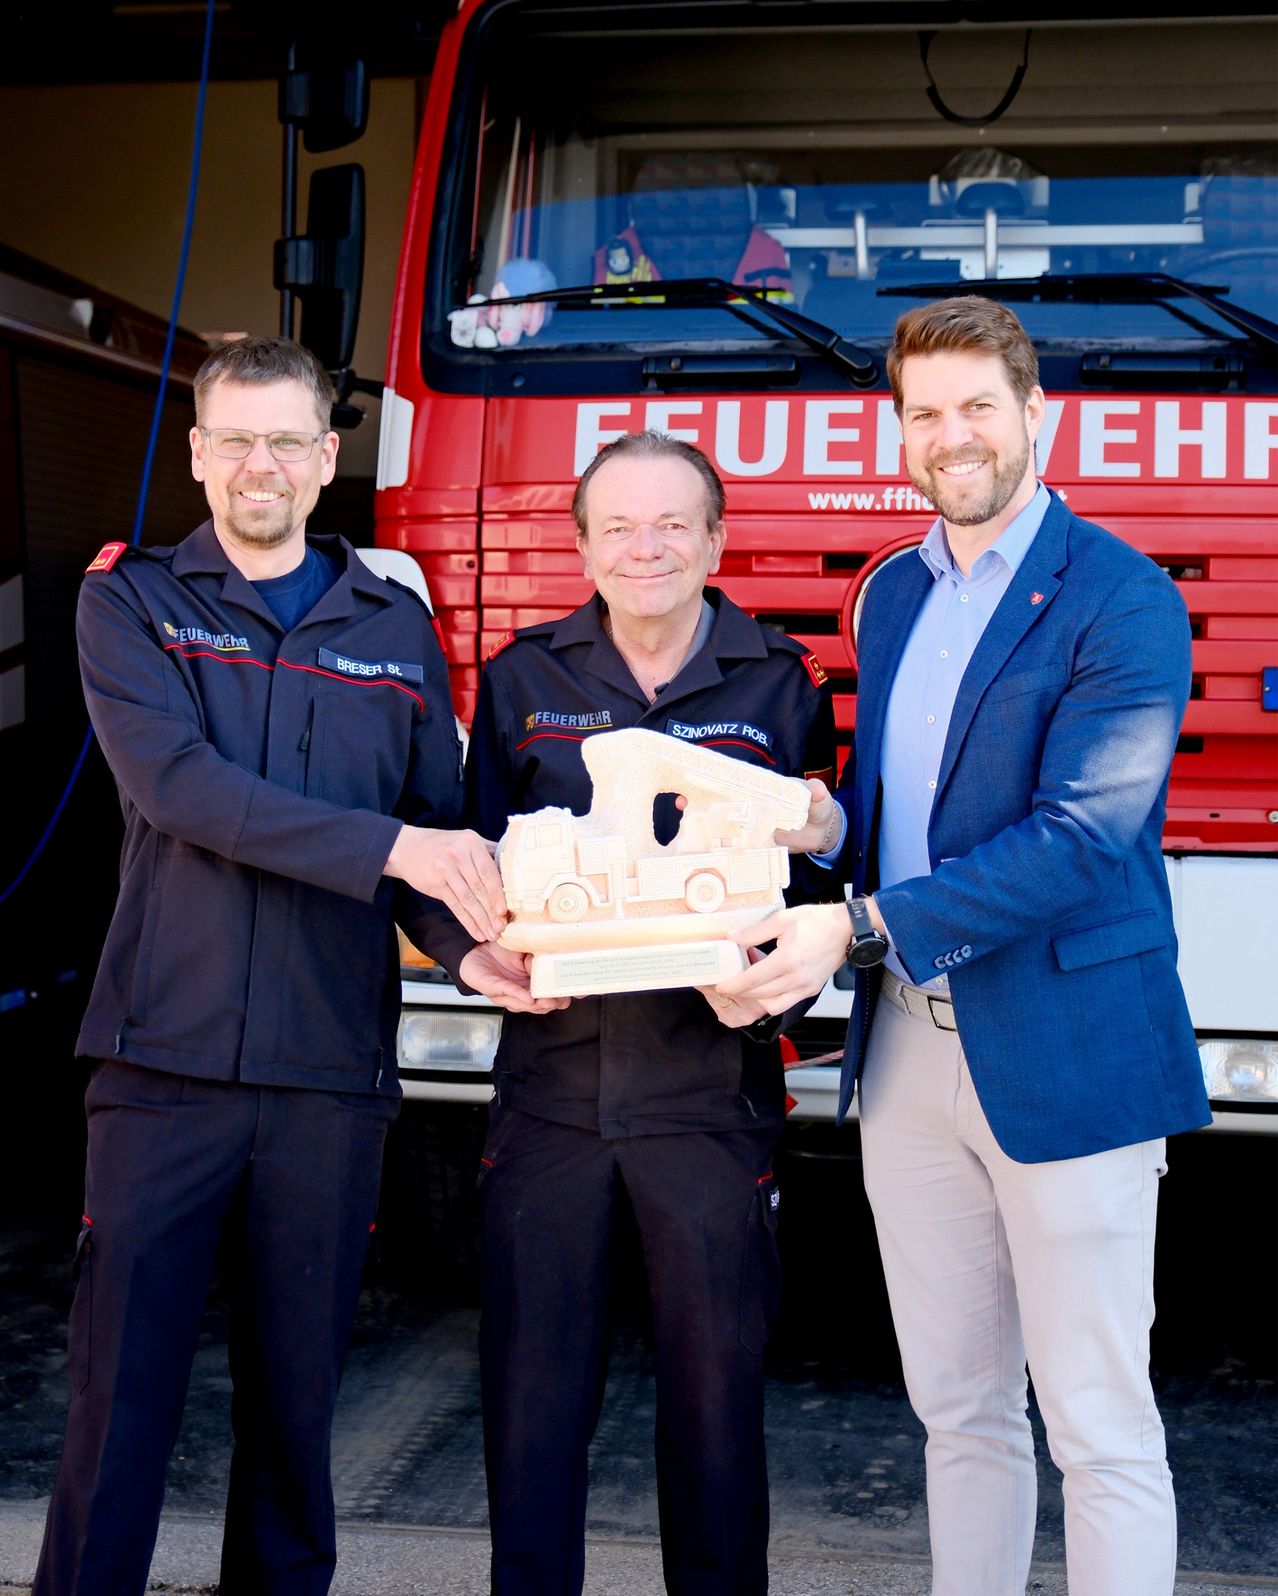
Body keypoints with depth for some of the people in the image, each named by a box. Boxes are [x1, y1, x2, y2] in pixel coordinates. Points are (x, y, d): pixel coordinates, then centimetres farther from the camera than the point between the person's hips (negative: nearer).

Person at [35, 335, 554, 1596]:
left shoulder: (395, 626, 11)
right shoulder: (131, 600, 3)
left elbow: (444, 825, 10)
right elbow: (175, 781, -13)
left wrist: (477, 948, -12)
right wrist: (394, 845, -21)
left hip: (331, 1070, 2)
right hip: (162, 1061, -2)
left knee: (295, 1394, 12)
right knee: (121, 1394, -1)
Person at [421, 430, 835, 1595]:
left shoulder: (781, 687, 4)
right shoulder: (524, 678, 8)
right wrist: (482, 952, -9)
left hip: (711, 1088, -1)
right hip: (550, 1079, 1)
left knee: (717, 1384, 7)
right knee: (534, 1381, 5)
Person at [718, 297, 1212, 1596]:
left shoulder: (1119, 600, -10)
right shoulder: (894, 595, 13)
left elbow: (1081, 836, -20)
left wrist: (858, 927, -24)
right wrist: (831, 822, -4)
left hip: (1062, 1052, -7)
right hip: (909, 1046, 7)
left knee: (1098, 1429, 2)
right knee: (959, 1410, 17)